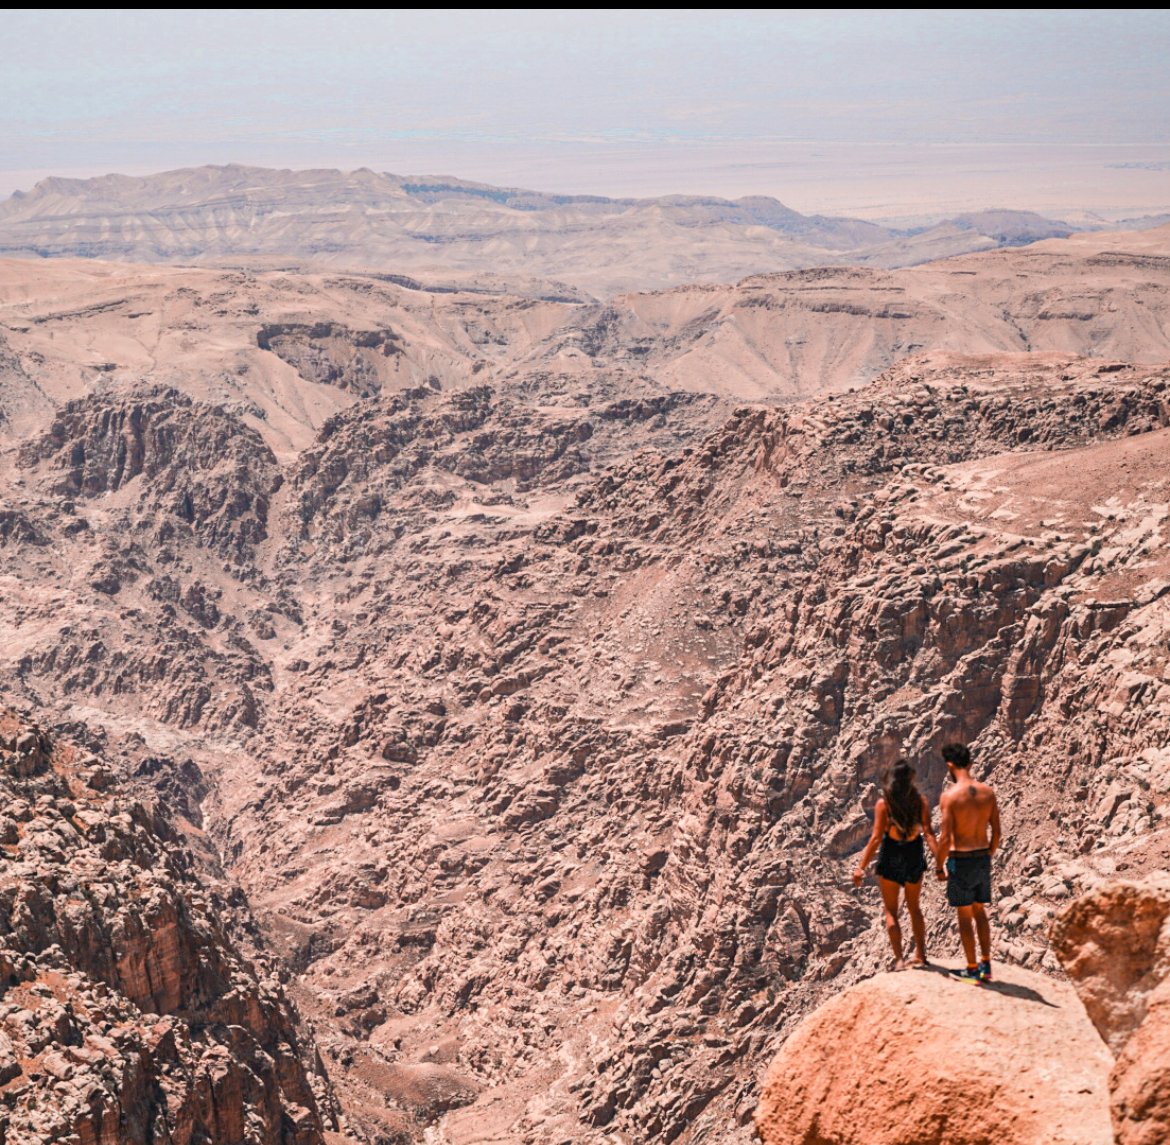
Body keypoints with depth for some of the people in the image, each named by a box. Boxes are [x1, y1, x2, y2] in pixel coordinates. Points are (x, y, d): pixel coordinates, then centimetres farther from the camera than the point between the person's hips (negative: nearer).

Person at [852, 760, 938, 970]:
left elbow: (876, 838, -16)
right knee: (914, 907, 22)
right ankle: (921, 955, 25)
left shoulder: (883, 803, -13)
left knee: (890, 911, 8)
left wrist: (861, 867, -12)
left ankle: (899, 959, -1)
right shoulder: (920, 800, -6)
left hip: (891, 858, -3)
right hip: (914, 855, 3)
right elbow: (928, 833, -14)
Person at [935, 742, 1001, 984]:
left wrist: (939, 866, -4)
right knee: (980, 912, 18)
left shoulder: (949, 796, -16)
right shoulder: (988, 792, 0)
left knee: (965, 916, 5)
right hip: (983, 858, 5)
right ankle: (985, 965, 22)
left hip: (960, 860, -5)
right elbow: (996, 831, 4)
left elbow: (945, 838, -16)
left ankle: (972, 969, 10)